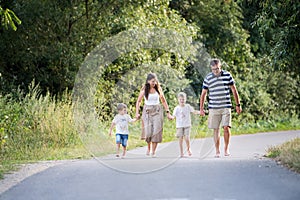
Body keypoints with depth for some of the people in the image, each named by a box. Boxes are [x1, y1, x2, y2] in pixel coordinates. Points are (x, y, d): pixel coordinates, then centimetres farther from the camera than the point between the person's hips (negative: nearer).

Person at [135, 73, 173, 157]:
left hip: (157, 111, 1)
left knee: (156, 131, -9)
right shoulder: (144, 89, -2)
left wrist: (168, 112, 8)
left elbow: (163, 101, 11)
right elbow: (138, 101, 5)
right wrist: (137, 113, -7)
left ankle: (154, 151, -1)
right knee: (148, 131, -11)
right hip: (147, 111, -1)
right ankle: (149, 147, 18)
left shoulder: (158, 89, 2)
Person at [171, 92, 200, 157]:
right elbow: (174, 116, -4)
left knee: (187, 138, -12)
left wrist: (200, 112, -15)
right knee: (180, 139, -1)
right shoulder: (177, 108, 0)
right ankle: (181, 153, 9)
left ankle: (188, 149, 14)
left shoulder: (188, 106, 3)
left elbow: (194, 111, 1)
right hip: (179, 126, 0)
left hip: (187, 125, 0)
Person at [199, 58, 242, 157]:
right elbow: (203, 94, 9)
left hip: (226, 107, 0)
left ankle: (226, 149, 6)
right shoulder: (208, 78, 1)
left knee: (226, 128, -10)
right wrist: (201, 108, 8)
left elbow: (234, 90, 9)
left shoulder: (227, 75, 2)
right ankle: (217, 151, 9)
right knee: (216, 129, 2)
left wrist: (238, 105, 9)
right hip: (213, 107, 1)